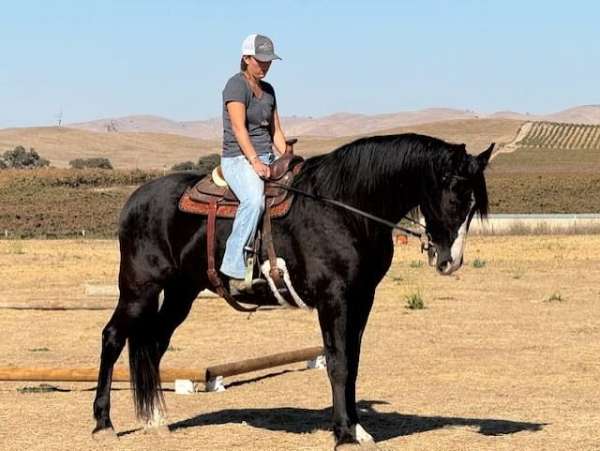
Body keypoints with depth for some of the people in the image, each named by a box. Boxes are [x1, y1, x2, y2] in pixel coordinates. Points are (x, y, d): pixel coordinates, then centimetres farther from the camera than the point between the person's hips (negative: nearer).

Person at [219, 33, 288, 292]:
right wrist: (254, 161, -26)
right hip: (238, 158, -8)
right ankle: (235, 270, -35)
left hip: (267, 159, 8)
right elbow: (239, 128, -17)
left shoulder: (268, 90, 18)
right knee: (254, 200, -35)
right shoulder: (236, 85, -7)